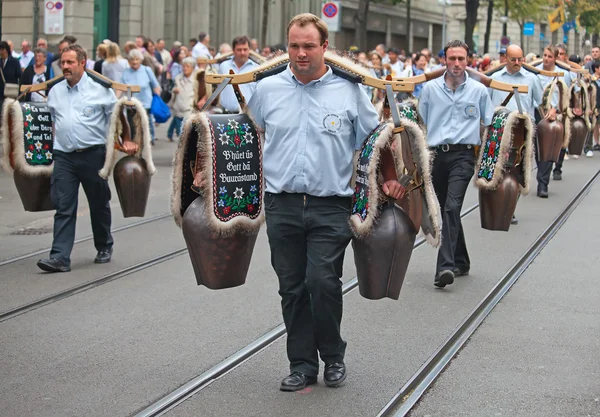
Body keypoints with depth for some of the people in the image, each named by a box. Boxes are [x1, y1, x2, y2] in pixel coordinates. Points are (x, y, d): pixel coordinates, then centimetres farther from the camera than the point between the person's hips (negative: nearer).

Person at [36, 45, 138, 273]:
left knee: (99, 204, 11)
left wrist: (126, 140, 0)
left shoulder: (100, 89, -2)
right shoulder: (55, 92, 11)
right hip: (64, 156, 3)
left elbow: (119, 116, 4)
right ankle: (60, 257, -9)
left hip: (93, 154, -3)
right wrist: (50, 147, 14)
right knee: (63, 207, -5)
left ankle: (104, 248, 30)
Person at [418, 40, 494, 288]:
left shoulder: (478, 90, 4)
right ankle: (461, 262, 28)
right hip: (437, 154, 3)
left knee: (451, 207, -19)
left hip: (463, 155, -3)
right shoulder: (430, 88, 7)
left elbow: (490, 125, 11)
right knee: (444, 210, 11)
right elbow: (420, 124, 13)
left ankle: (446, 266, -26)